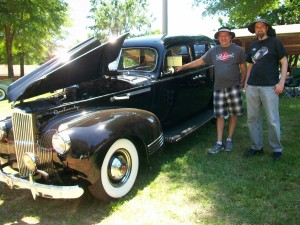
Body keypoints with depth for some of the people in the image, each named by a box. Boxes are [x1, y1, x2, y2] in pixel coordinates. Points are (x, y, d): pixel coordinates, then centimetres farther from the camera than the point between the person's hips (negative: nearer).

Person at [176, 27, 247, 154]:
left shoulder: (239, 50, 3)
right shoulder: (213, 51, 9)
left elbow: (244, 69, 6)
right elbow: (199, 61, 10)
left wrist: (241, 83, 0)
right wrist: (183, 67, 7)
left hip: (234, 87, -1)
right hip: (218, 88, 2)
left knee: (233, 114, 4)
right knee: (220, 115, 3)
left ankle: (229, 140, 19)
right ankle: (219, 143, 9)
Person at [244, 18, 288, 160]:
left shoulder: (274, 42, 4)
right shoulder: (252, 45, 17)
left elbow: (284, 61, 0)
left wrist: (281, 82, -9)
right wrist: (246, 81, 13)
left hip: (269, 86, -5)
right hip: (252, 87, 5)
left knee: (272, 120, -1)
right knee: (252, 118, 6)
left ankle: (277, 149, 14)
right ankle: (256, 147, 18)